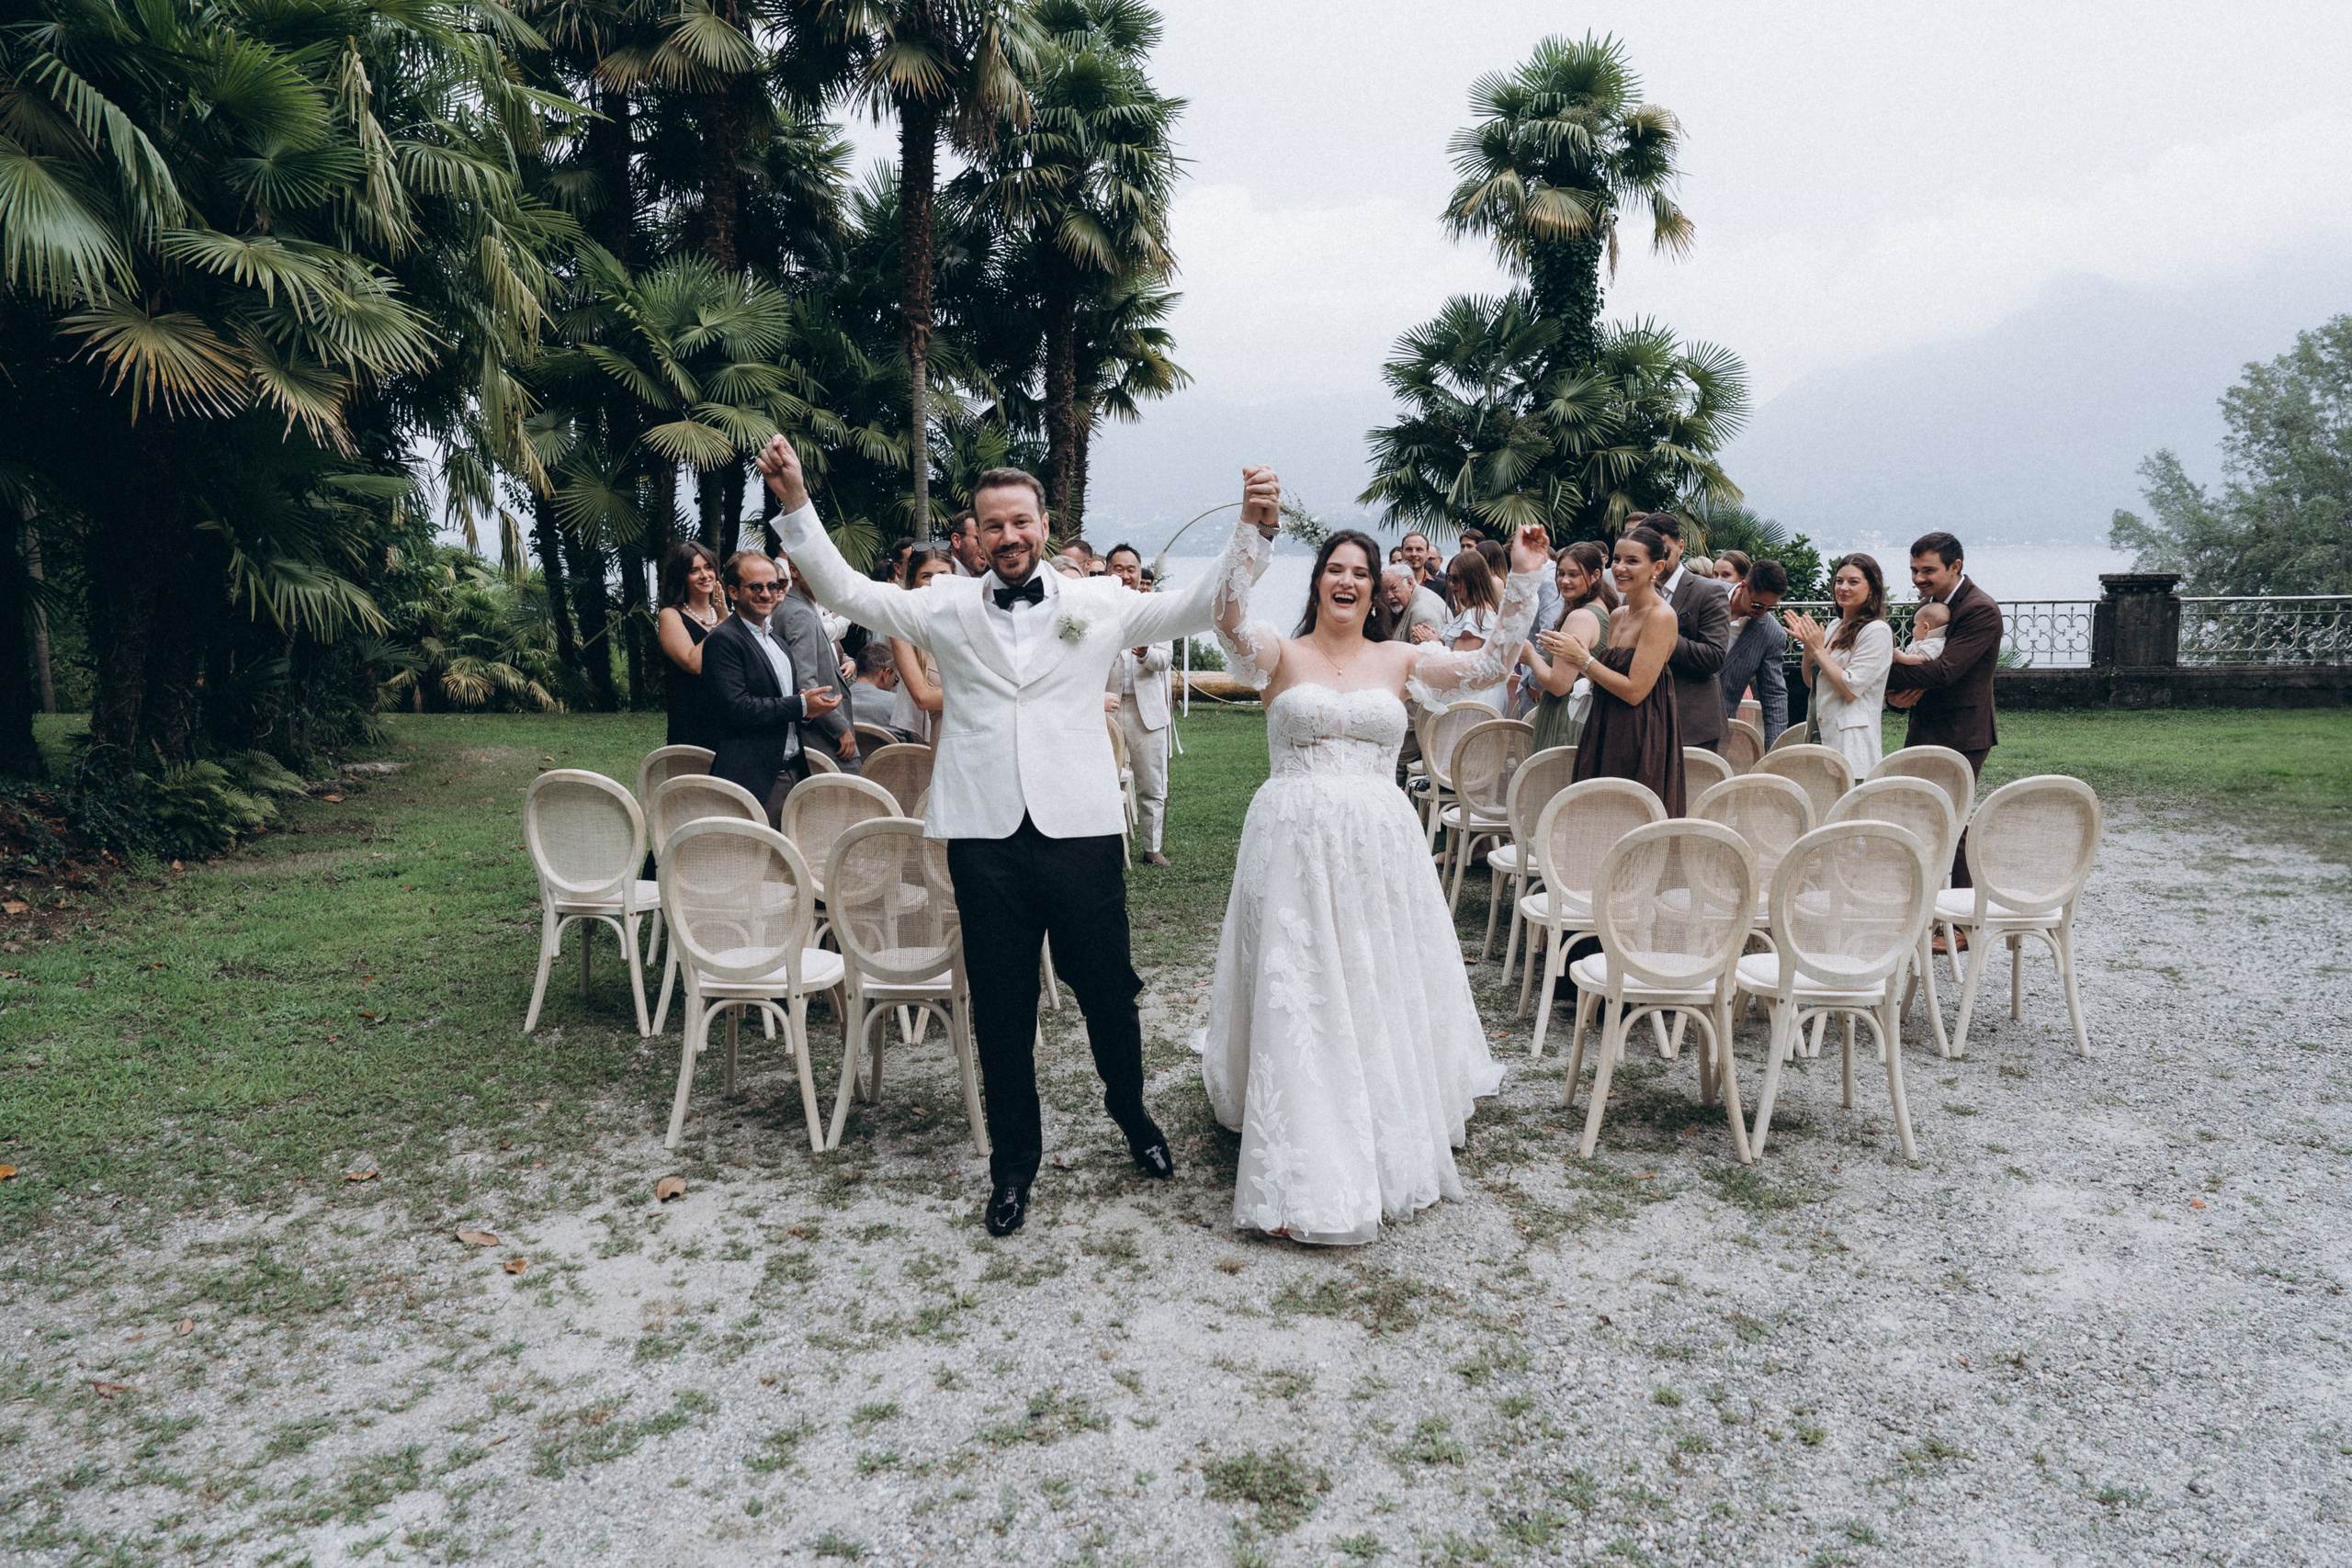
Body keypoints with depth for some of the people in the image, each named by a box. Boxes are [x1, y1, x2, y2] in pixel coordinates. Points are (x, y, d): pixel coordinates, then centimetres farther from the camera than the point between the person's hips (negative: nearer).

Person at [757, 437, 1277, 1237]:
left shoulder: (1097, 602, 7)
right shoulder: (948, 606, 8)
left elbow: (1198, 606, 2)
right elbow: (846, 591, 6)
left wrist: (1252, 527, -11)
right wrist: (796, 503, -5)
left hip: (1079, 829, 0)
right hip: (985, 835, 1)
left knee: (1108, 989, 9)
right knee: (1001, 1007, 10)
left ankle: (1131, 1112, 38)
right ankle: (1014, 1161, 27)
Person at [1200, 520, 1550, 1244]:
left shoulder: (1399, 661, 11)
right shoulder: (1282, 655, 2)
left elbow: (1489, 664, 3)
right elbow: (1230, 617, -17)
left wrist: (1523, 580, -3)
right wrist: (1257, 533, -28)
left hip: (1378, 846, 3)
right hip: (1295, 842, -3)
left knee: (1383, 991, 11)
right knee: (1296, 1001, -3)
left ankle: (1389, 1147, 32)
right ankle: (1301, 1177, 4)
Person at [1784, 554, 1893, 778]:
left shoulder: (1877, 631, -10)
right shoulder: (1836, 627, 13)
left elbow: (1851, 688, -17)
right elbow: (1810, 681, 16)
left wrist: (1818, 649, -11)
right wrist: (1807, 644, 1)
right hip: (1822, 736, 8)